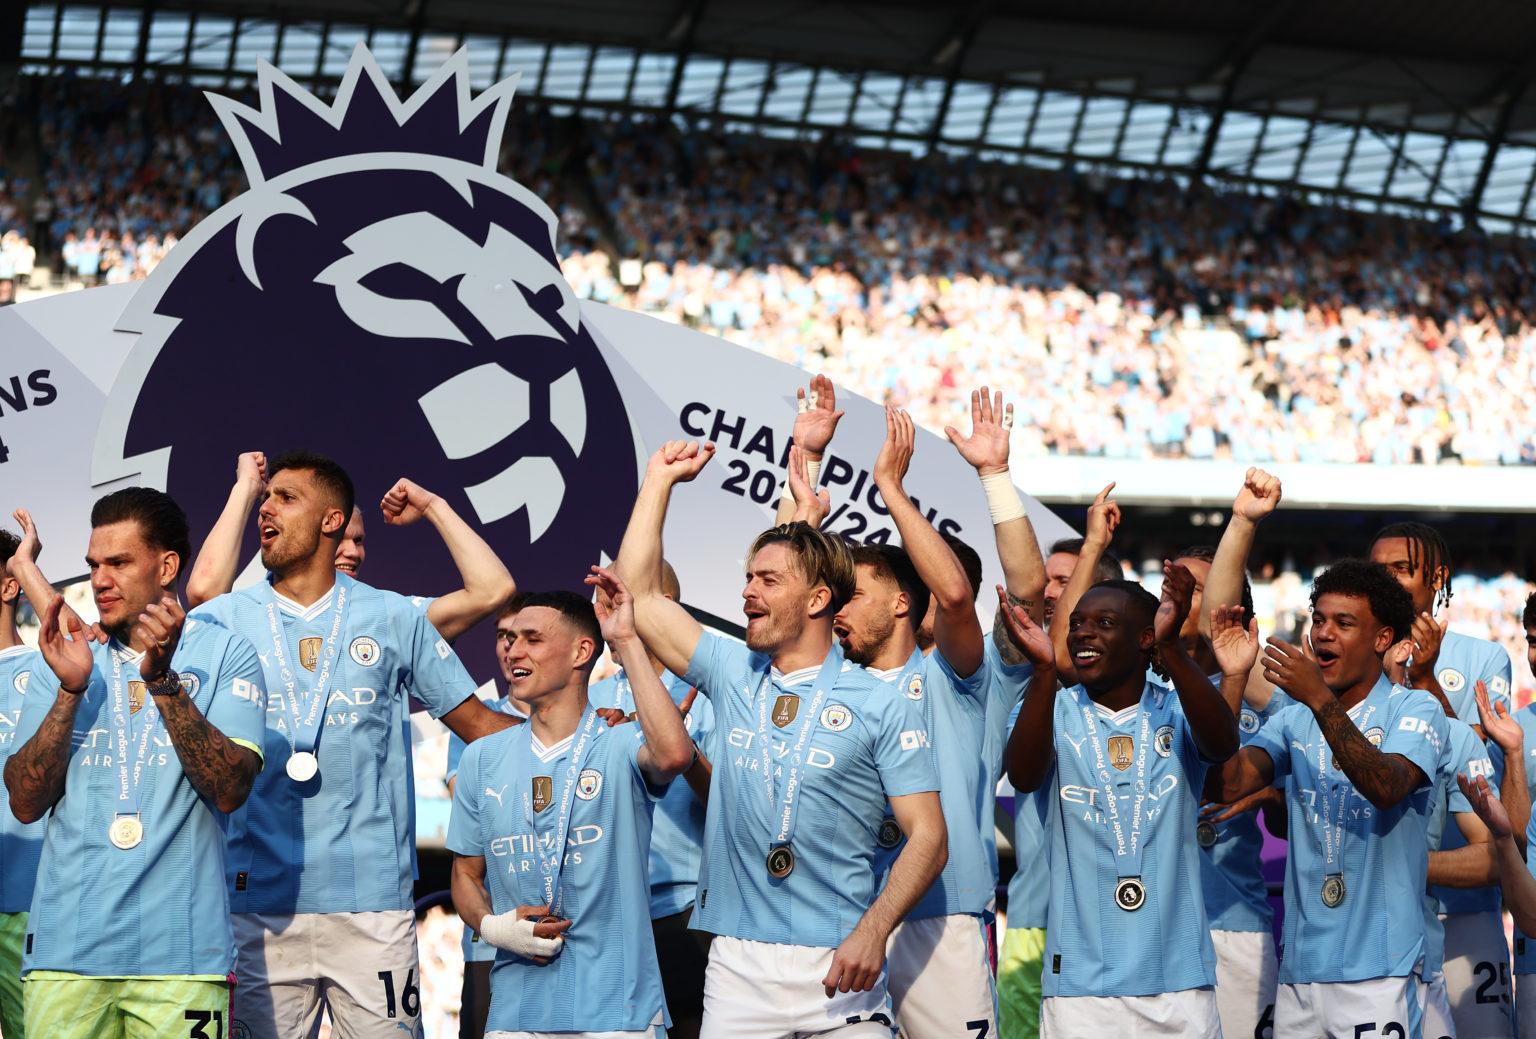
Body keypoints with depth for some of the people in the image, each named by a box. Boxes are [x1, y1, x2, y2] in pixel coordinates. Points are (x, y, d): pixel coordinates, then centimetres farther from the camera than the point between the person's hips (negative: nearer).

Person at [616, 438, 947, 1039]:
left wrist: (872, 931, -18)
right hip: (735, 962, 3)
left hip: (836, 967, -3)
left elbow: (927, 836, -4)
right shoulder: (733, 676, 14)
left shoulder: (880, 707, 1)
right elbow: (639, 594, 14)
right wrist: (660, 479, 15)